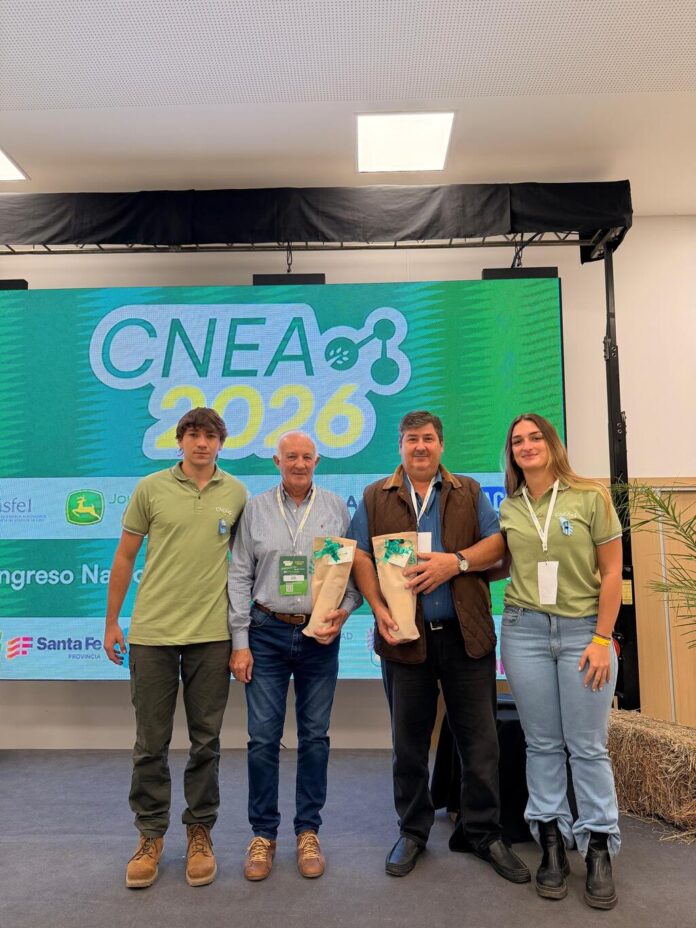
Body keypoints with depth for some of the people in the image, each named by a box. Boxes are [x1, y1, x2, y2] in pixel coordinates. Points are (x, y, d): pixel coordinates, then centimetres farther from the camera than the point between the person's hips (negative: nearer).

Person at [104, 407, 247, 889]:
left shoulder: (236, 494, 2)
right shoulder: (151, 489, -1)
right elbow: (124, 558, 5)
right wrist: (111, 621, 7)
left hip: (212, 634, 1)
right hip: (151, 632, -1)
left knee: (206, 740, 11)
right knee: (151, 742, 10)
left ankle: (200, 832, 29)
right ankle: (151, 835, 29)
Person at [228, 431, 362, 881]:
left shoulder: (336, 508, 3)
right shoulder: (255, 509, 1)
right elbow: (240, 577, 1)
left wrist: (344, 610, -11)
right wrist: (240, 641, -2)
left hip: (319, 635, 1)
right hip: (267, 632, 0)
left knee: (315, 736, 10)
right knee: (263, 736, 4)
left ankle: (308, 832, 26)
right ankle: (263, 834, 23)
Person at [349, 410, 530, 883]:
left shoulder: (470, 492, 10)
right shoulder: (375, 498, 8)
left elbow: (496, 544, 1)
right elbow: (361, 558, 0)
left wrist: (456, 561, -15)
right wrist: (379, 609, -14)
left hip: (466, 633, 0)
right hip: (404, 633, 0)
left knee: (480, 741, 8)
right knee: (409, 742, 13)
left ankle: (486, 835, 27)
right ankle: (413, 831, 32)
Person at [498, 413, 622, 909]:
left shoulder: (590, 497, -4)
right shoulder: (508, 509, 5)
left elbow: (611, 573, -4)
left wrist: (601, 639, -8)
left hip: (583, 630, -2)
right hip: (525, 630, 3)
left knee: (587, 746, 4)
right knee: (542, 743, 10)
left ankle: (599, 850, 20)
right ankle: (552, 844, 23)